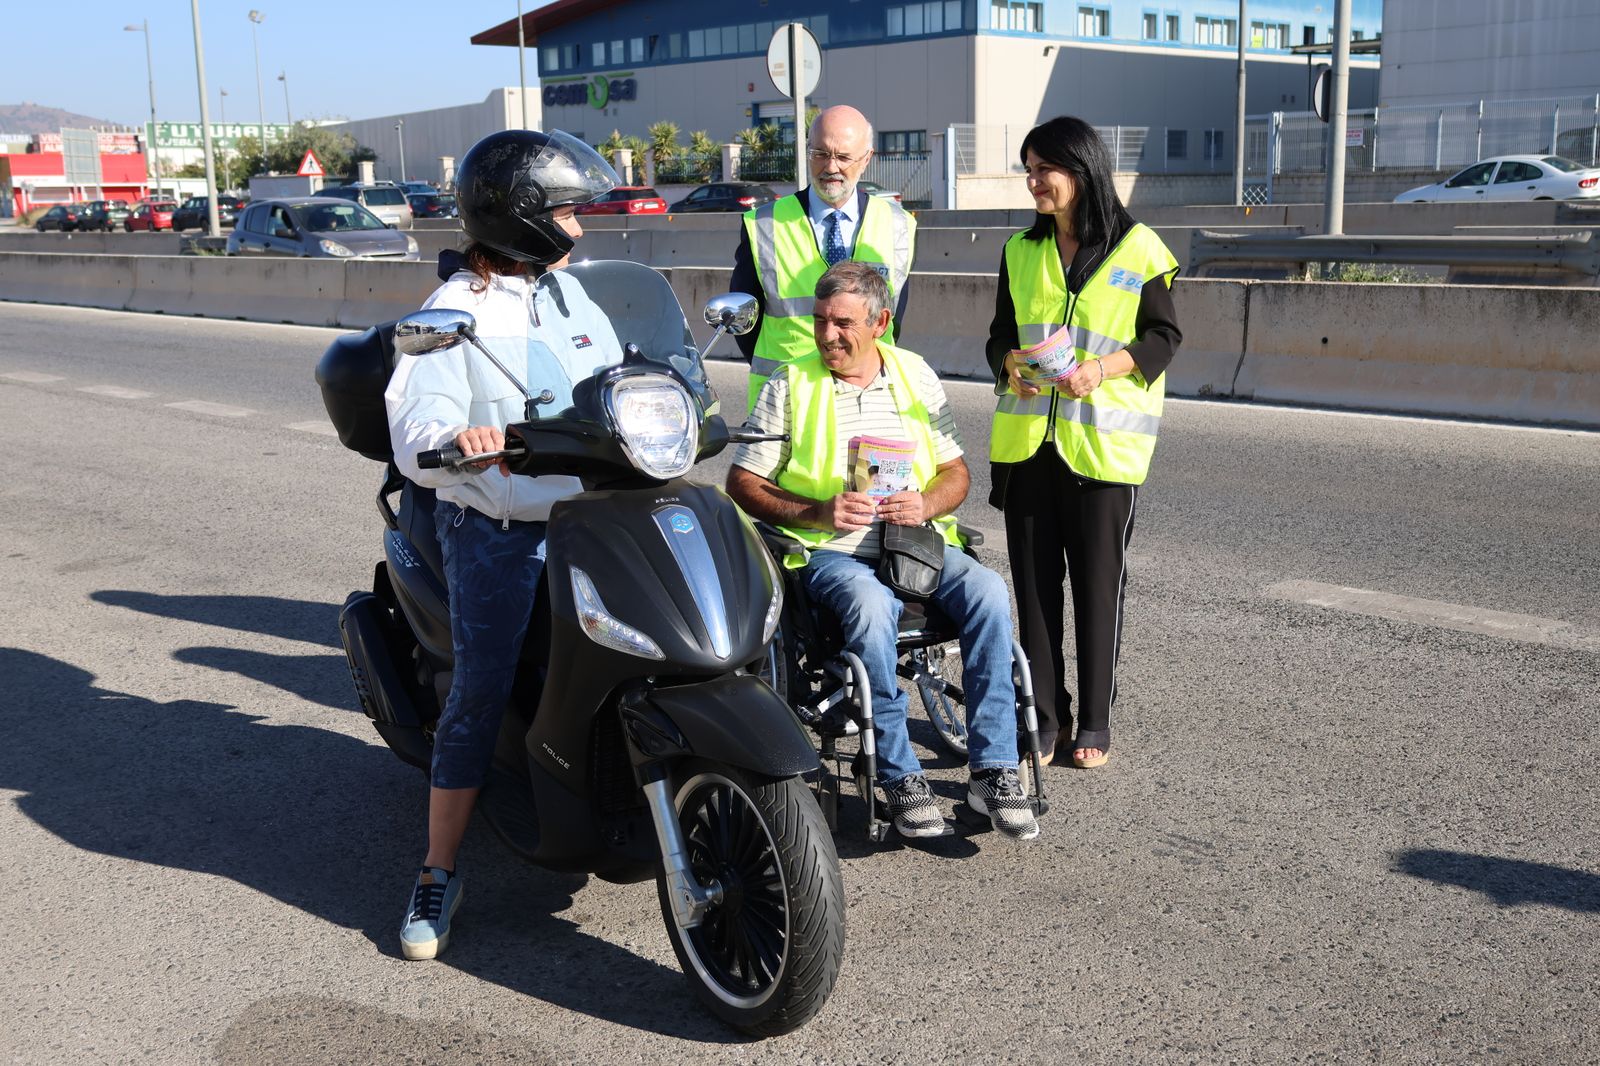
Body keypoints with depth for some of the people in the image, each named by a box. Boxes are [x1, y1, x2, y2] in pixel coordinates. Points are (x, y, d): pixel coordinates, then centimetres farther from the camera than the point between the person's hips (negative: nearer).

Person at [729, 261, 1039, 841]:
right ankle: (900, 775, -25)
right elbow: (742, 482, 2)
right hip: (831, 552, -3)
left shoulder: (917, 374, 12)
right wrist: (817, 512, -13)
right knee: (871, 607, -37)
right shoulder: (790, 385, 4)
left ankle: (993, 770, -22)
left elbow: (955, 474, 15)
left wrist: (925, 503, -9)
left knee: (987, 591, -27)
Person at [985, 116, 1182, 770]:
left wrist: (1103, 367, -18)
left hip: (1104, 441, -4)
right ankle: (1045, 716, 17)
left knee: (1098, 584, 3)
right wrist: (1010, 362, -7)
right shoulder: (1021, 251, 10)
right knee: (1034, 581, 6)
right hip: (1027, 439, 4)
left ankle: (1094, 722, 14)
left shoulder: (1138, 250, -3)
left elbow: (1163, 337, -1)